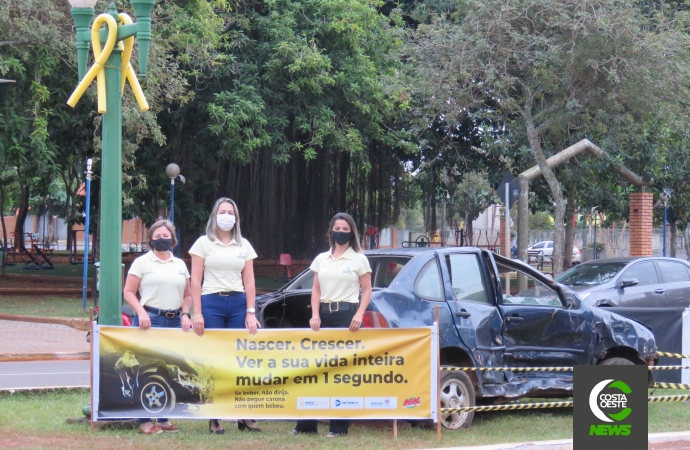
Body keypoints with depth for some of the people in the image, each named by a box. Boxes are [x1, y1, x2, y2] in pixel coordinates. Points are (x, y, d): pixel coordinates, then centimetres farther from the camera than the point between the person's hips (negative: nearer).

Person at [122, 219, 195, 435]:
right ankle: (145, 420, -7)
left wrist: (185, 314, 4)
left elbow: (187, 295, 22)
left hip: (174, 321, 5)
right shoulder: (142, 262, 4)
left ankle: (164, 418, 9)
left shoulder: (180, 265, 18)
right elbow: (128, 292, 0)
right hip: (150, 320, -5)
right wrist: (141, 313, -14)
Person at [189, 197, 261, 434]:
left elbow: (249, 282, 11)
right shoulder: (204, 243, 5)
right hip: (212, 303, -2)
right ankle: (214, 417, 0)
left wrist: (250, 313, 1)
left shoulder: (244, 245, 13)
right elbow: (195, 281, 1)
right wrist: (197, 313, -8)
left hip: (238, 303, 2)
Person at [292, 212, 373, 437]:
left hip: (347, 314, -3)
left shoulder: (359, 259, 5)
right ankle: (306, 423, 2)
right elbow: (316, 290, 12)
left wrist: (359, 314, -12)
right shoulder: (321, 259, 14)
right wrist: (315, 315, -2)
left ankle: (339, 425, -2)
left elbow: (367, 291, 2)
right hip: (324, 314, 3)